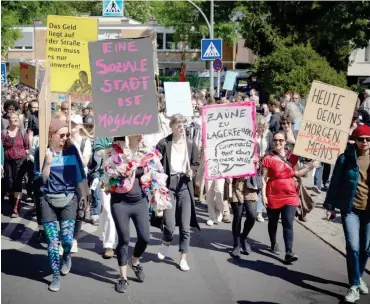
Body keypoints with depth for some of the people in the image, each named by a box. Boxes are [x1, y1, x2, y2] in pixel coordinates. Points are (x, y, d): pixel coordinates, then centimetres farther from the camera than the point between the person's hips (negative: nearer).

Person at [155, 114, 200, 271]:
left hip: (185, 186, 3)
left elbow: (196, 163, 13)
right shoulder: (163, 143, -8)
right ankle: (166, 243, 27)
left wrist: (191, 171, -8)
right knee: (169, 224, -8)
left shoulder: (190, 143, 2)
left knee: (185, 226, 3)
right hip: (168, 185, -2)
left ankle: (183, 258, 17)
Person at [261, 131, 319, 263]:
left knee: (288, 224, -4)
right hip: (273, 196, -2)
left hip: (290, 195, 2)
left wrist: (310, 167, 0)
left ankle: (289, 253, -7)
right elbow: (264, 178, -7)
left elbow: (296, 173, 12)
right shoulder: (268, 158, -7)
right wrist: (263, 195, -12)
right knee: (273, 223, 15)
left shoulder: (292, 156, 5)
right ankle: (273, 244, 36)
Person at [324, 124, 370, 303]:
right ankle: (354, 285, 2)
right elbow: (335, 182, -1)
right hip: (350, 209, -2)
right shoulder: (346, 158, -4)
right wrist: (330, 206, -2)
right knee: (353, 247, -9)